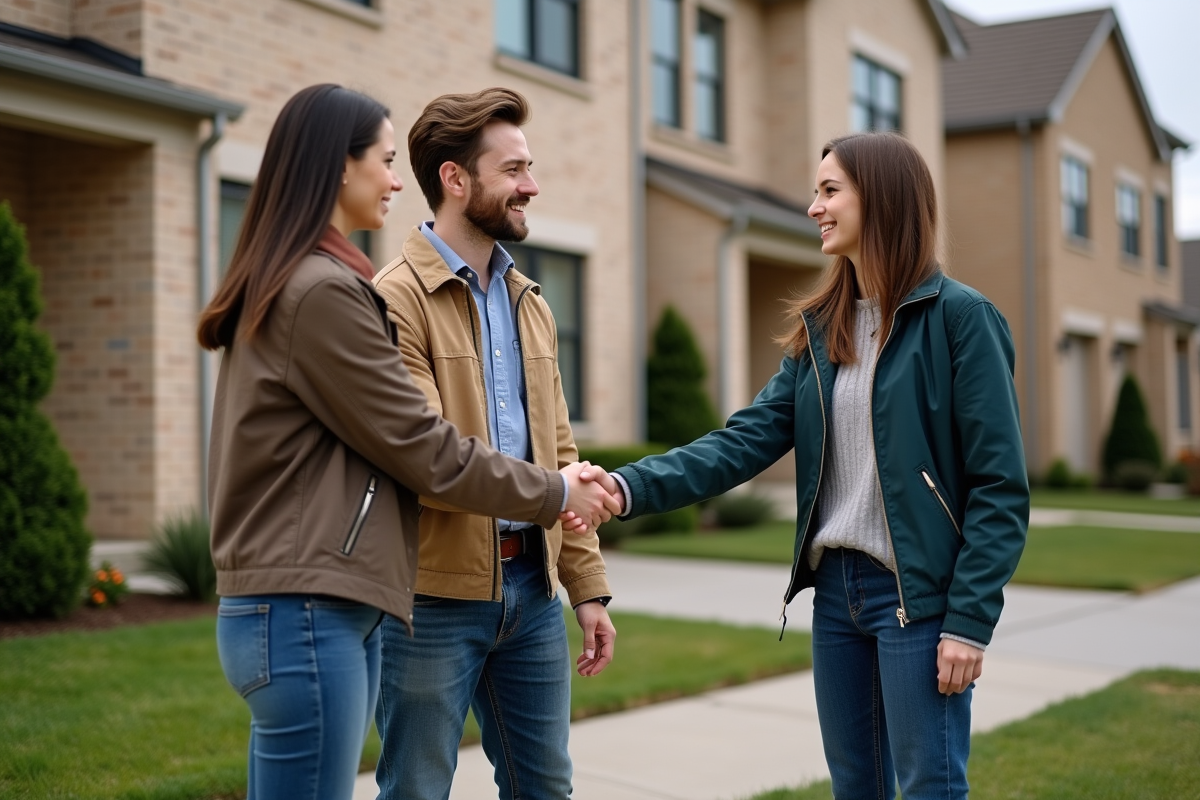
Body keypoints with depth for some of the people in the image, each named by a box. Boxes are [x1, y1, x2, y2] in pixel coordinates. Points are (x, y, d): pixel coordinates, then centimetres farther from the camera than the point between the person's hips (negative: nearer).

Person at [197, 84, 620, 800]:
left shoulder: (283, 284, 17)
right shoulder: (323, 290, -15)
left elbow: (371, 444, 18)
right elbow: (420, 445, -13)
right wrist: (554, 493, 0)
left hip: (292, 610, 10)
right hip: (305, 614, -10)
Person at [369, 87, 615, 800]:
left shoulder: (530, 303, 14)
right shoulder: (396, 299, -10)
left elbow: (558, 456, 14)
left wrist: (589, 587, 10)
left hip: (532, 586, 7)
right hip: (435, 597, -7)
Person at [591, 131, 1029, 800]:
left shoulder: (960, 317, -9)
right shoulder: (822, 327, 10)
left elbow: (1000, 486, -12)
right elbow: (748, 439, 1)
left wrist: (970, 620, -16)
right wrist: (633, 486, -12)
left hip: (917, 594, -6)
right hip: (836, 589, 7)